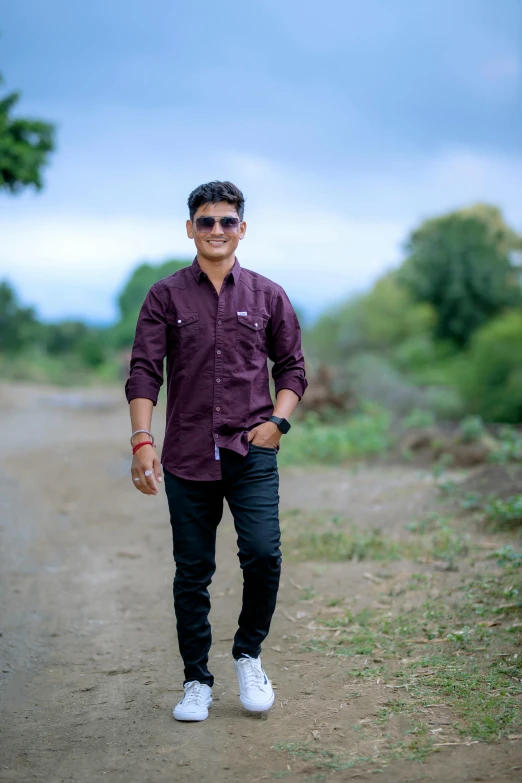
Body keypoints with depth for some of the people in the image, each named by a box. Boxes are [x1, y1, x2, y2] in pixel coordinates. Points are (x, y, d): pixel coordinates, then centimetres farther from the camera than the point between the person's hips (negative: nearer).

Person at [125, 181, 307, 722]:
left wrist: (277, 420, -4)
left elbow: (292, 367, 13)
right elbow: (143, 372, -1)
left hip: (251, 454, 0)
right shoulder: (166, 296, 5)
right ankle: (197, 682, 19)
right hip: (187, 457, 0)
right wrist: (142, 441, -13)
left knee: (263, 555, -14)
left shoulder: (267, 295, 8)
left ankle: (248, 655, 12)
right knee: (192, 573, 5)